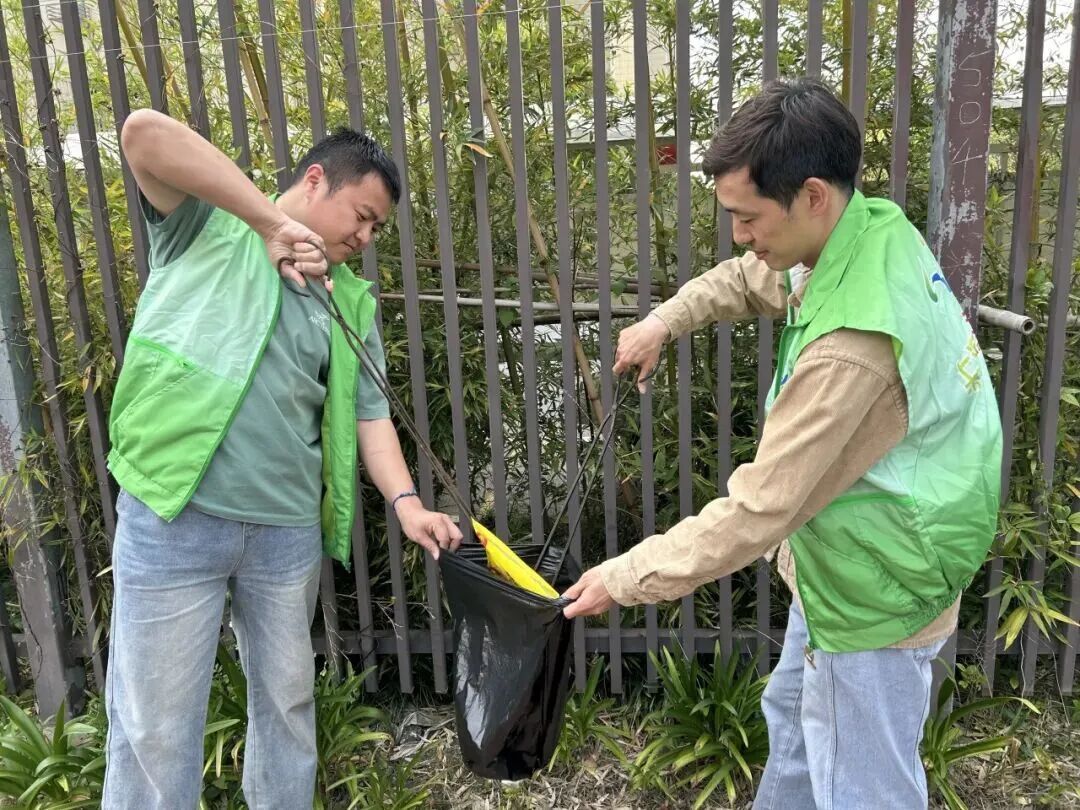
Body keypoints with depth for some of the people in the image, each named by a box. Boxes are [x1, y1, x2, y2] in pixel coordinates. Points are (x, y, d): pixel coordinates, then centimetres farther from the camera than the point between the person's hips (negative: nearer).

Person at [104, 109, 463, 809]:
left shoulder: (353, 302, 12)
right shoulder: (207, 225, 2)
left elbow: (370, 412, 8)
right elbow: (144, 133, -15)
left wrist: (405, 501, -8)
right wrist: (272, 222, -18)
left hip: (291, 532, 5)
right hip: (173, 518, -4)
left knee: (288, 701, 18)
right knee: (156, 727, 5)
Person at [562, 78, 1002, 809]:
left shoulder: (852, 346, -37)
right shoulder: (873, 228, -8)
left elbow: (759, 510, -31)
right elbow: (753, 281, 14)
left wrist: (627, 578, -21)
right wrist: (665, 320, 0)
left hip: (875, 590, -9)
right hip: (848, 564, 10)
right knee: (793, 720, 30)